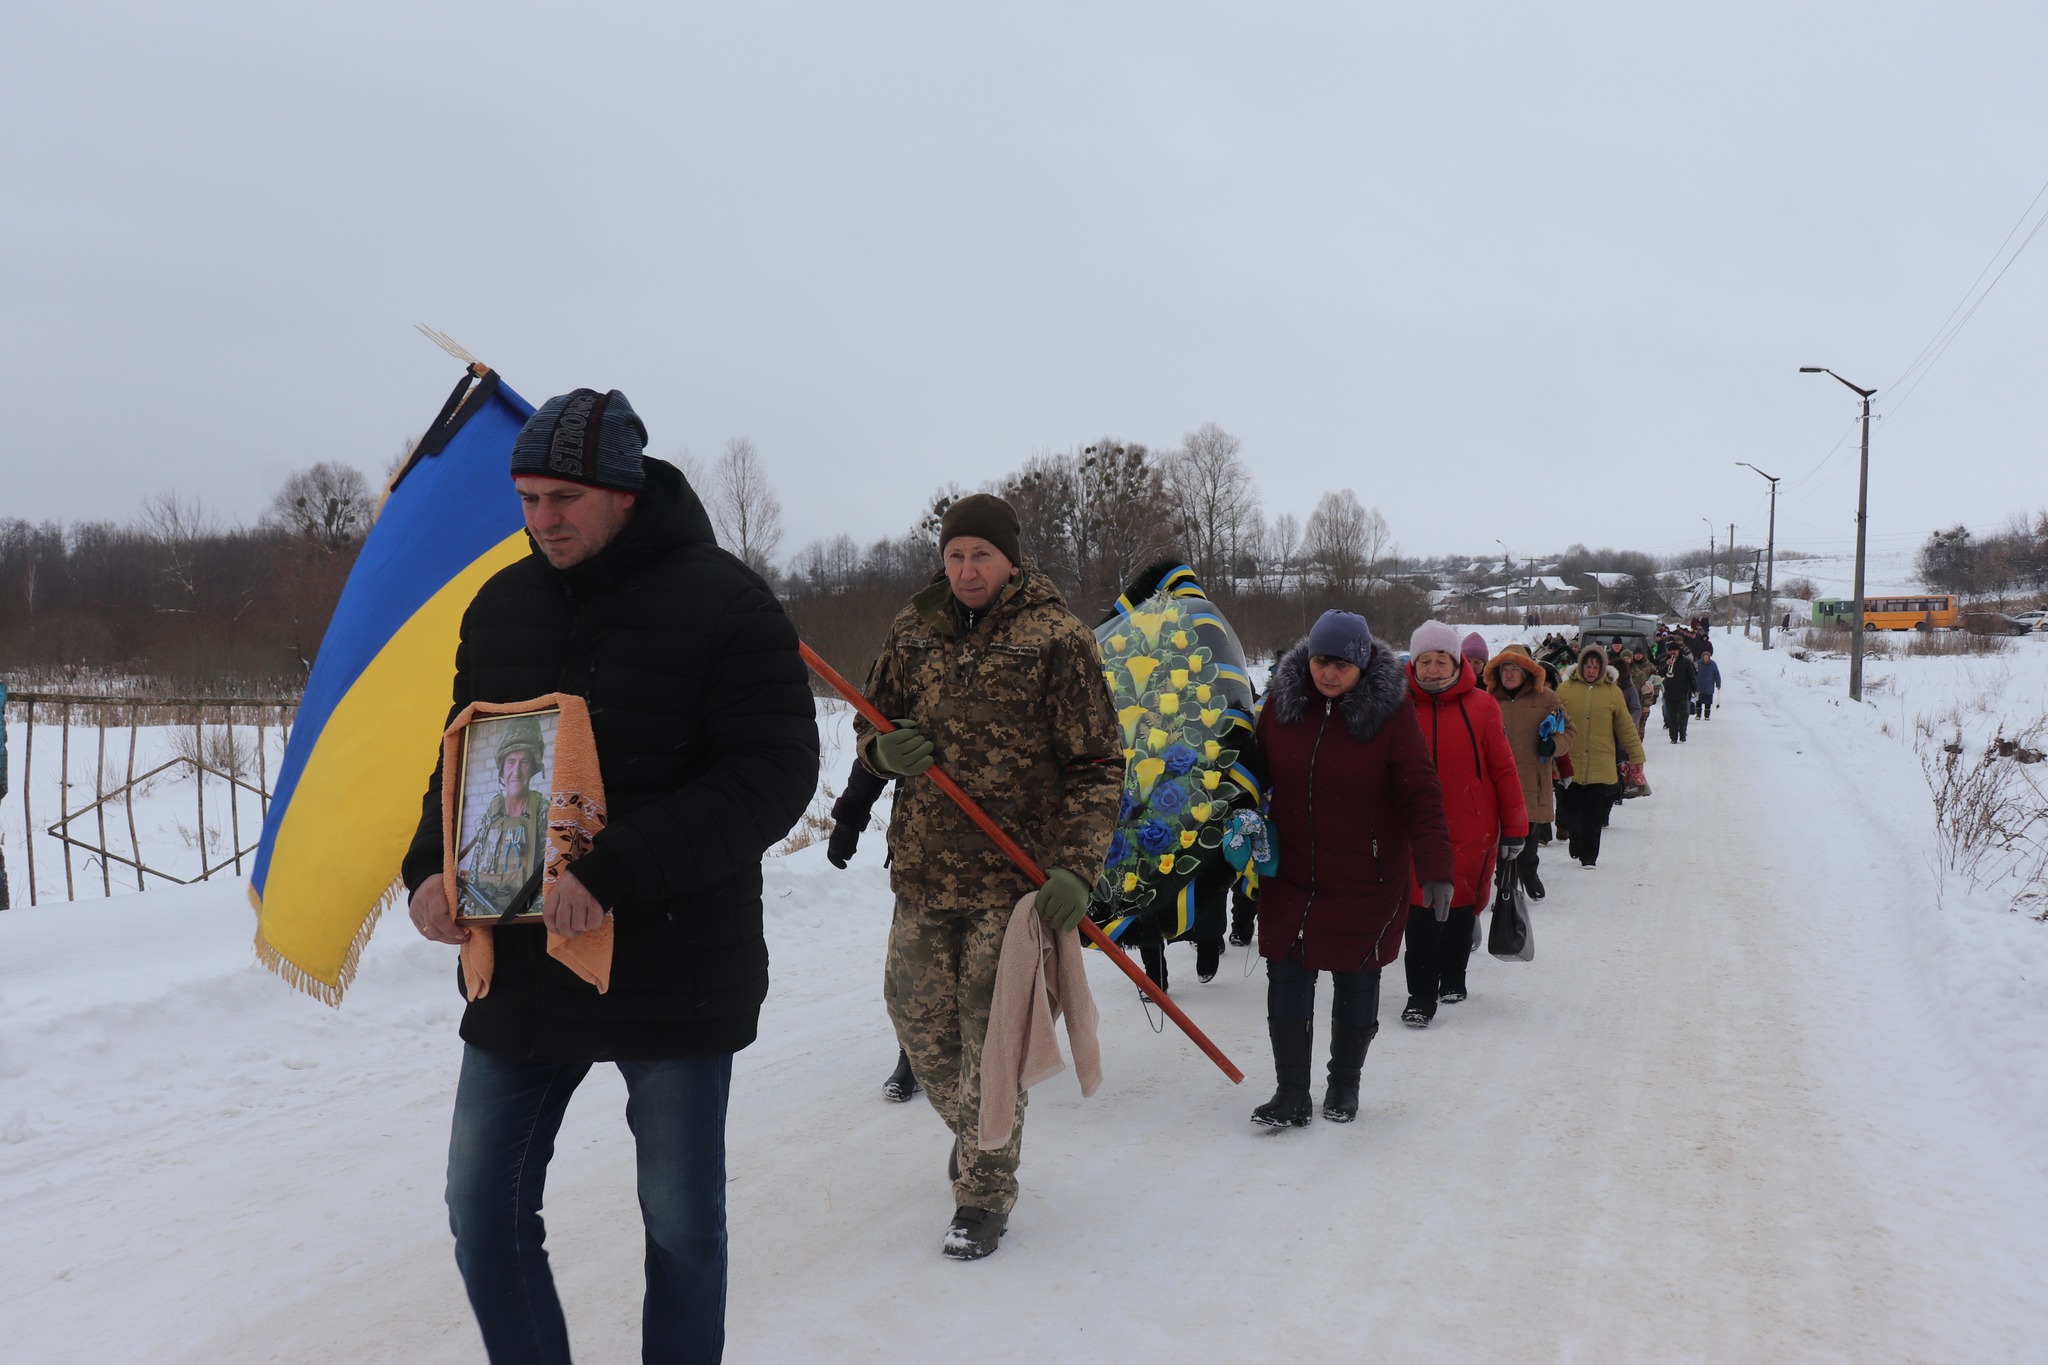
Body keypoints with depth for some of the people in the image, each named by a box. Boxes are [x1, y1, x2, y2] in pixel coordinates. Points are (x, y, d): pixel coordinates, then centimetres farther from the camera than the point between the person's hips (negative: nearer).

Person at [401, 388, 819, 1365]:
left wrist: (616, 874, -27)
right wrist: (432, 866, -4)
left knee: (682, 1227, 11)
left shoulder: (722, 602, -11)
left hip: (674, 970, -5)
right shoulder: (500, 605, 7)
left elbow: (772, 776, -19)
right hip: (521, 968, 5)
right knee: (484, 1212, 11)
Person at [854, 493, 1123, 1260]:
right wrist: (886, 749, -9)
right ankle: (974, 1135, 41)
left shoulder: (1057, 640, -6)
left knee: (992, 1039, -1)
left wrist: (1077, 867, -17)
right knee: (920, 1023, 13)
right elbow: (871, 725, 16)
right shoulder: (914, 630, 7)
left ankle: (985, 1194, 17)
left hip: (1015, 875, -5)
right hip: (922, 871, 5)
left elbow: (1096, 764, -7)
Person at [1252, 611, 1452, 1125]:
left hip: (1367, 880, -2)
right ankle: (1290, 1094, 14)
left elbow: (1420, 796, -14)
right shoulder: (1282, 701, -3)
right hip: (1289, 875, 3)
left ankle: (1344, 1086, 30)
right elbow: (1255, 774, 10)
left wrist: (1436, 868, -20)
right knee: (1286, 984, 2)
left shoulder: (1390, 711, -12)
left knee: (1355, 982, 10)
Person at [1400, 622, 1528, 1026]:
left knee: (1462, 906, 15)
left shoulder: (1480, 706, -4)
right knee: (1421, 912, -3)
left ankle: (1452, 979, 35)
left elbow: (1503, 769, 0)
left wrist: (1514, 828, 1)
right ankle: (1421, 997, 6)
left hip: (1471, 830, 0)